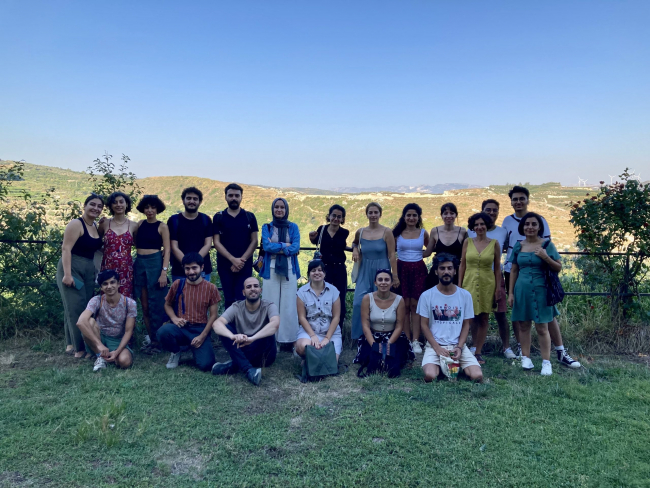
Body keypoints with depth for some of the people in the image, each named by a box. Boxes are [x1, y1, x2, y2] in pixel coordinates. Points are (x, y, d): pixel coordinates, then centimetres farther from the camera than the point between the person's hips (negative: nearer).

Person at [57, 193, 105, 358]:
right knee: (76, 308, -7)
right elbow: (66, 249, -18)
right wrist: (67, 274, -25)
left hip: (89, 271, 8)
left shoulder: (96, 226, 12)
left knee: (87, 308, 10)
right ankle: (80, 348, -3)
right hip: (72, 269, -8)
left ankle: (71, 344, 21)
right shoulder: (76, 224, -12)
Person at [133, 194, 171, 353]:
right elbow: (135, 244, 12)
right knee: (144, 304, 8)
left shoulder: (162, 226, -2)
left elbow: (167, 250, -6)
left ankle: (156, 340, 7)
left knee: (155, 304, -1)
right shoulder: (140, 224, 10)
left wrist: (164, 272, -14)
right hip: (139, 264, 5)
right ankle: (149, 336, 18)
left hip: (155, 263, -5)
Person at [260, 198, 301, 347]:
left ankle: (289, 338, 6)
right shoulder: (267, 227, 9)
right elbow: (266, 246, -6)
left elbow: (296, 247, -4)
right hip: (271, 269, 0)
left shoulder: (293, 227, 9)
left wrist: (275, 247, -7)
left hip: (289, 269, 0)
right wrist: (285, 245, -6)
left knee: (288, 304, -1)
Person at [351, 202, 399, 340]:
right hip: (365, 272, 3)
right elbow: (355, 243, 26)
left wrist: (395, 276, -9)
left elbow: (392, 255, -7)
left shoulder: (386, 232, -7)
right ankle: (359, 336, 11)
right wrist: (355, 250, 3)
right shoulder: (360, 232, 3)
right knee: (359, 303, -4)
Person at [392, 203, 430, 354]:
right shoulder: (397, 233, 3)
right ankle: (407, 340, 6)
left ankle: (416, 341, 1)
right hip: (402, 269, 0)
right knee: (405, 305, 0)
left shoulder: (423, 233, 5)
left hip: (418, 270, 0)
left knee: (415, 305, -2)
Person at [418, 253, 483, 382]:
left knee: (477, 376, -19)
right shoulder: (427, 296, -2)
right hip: (435, 345, -2)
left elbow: (466, 325, 7)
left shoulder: (465, 295, 4)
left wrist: (459, 347, -9)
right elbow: (424, 325, 0)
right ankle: (441, 365, 8)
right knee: (430, 376, -28)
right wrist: (437, 348, -12)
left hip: (458, 345, 2)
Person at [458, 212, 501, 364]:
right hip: (469, 283, 0)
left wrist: (498, 288, -1)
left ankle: (478, 352, 15)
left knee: (483, 319, 6)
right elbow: (462, 265, 4)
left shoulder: (494, 243, 1)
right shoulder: (467, 242, 2)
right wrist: (459, 285, 1)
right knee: (469, 318, -2)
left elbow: (497, 268, 3)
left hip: (487, 285, 0)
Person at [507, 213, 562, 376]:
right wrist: (511, 293, 5)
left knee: (542, 327, -2)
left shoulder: (547, 244, -1)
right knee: (523, 325, 7)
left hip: (540, 289, -3)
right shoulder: (519, 246, 6)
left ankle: (546, 362, 4)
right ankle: (525, 357, 17)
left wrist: (545, 257, -18)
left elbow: (559, 268, 0)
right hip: (522, 289, 3)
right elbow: (513, 270, 10)